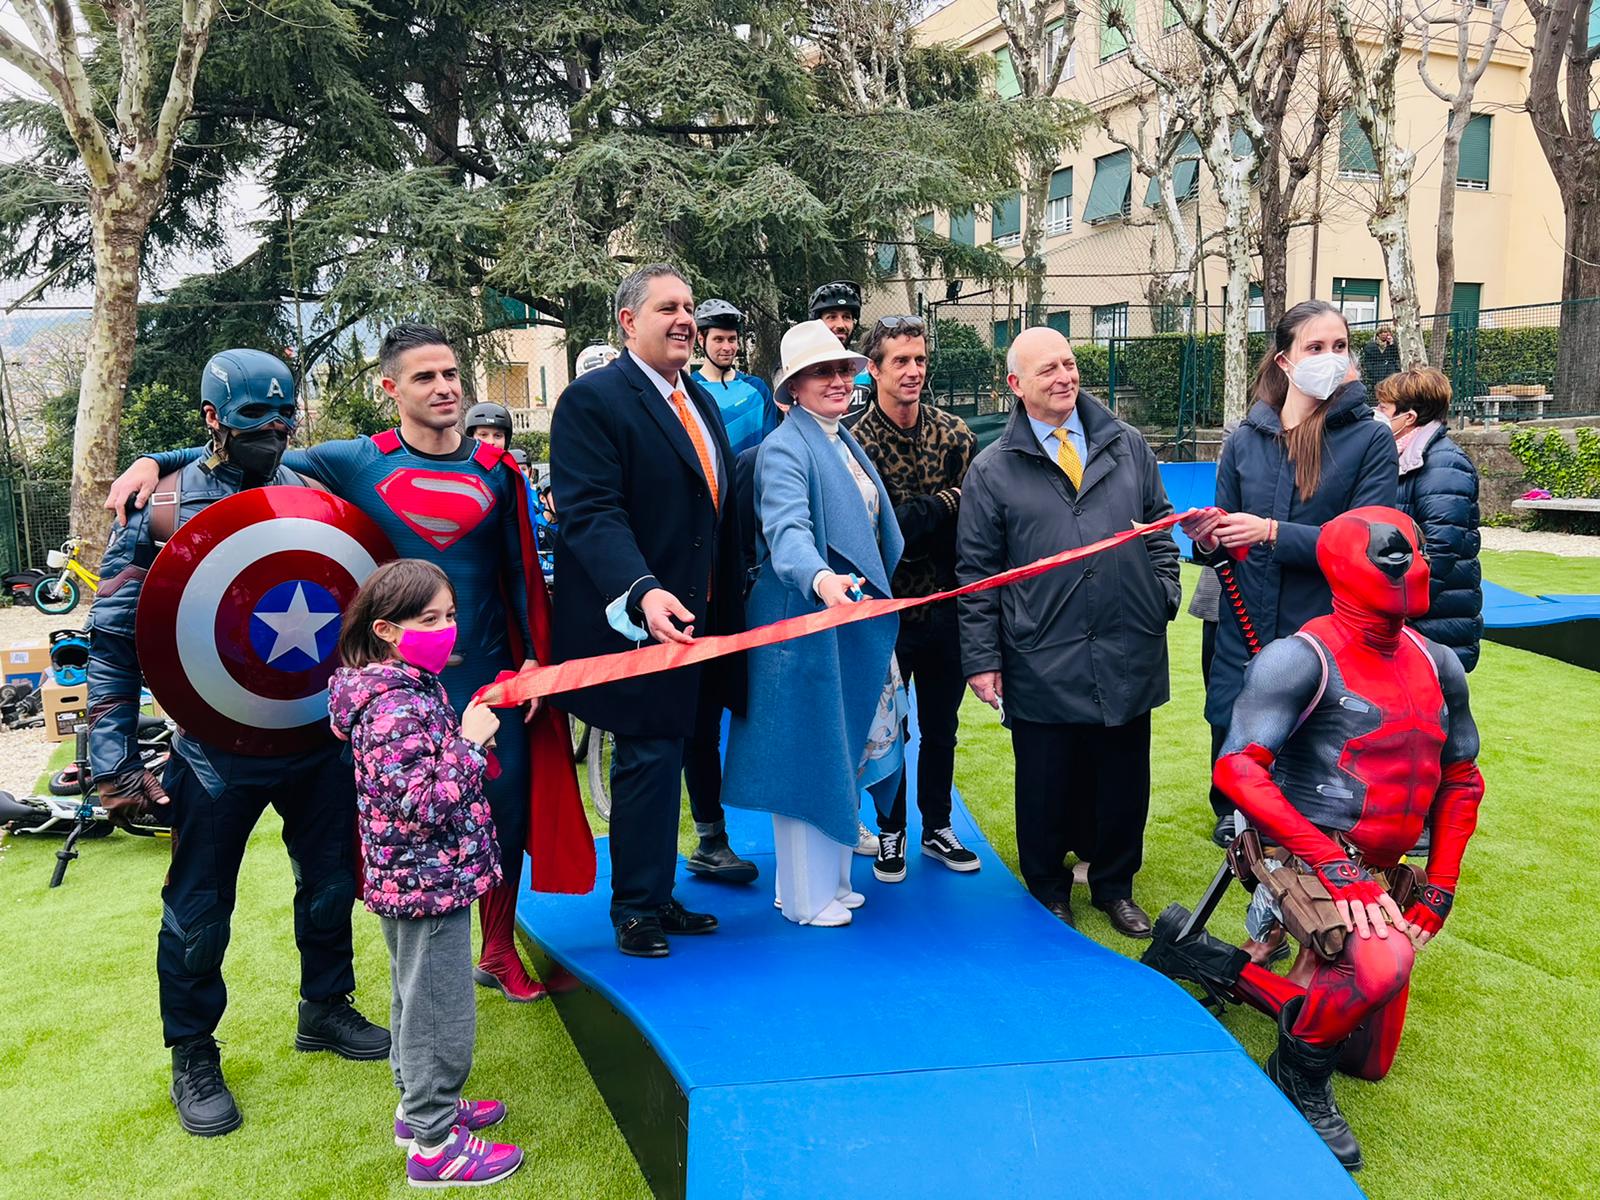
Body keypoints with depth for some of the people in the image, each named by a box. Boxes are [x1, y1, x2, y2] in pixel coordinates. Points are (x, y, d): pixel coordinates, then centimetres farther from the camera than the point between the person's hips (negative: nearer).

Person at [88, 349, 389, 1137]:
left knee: (331, 886, 15)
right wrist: (113, 767, -10)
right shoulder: (161, 510, -7)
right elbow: (114, 640, -6)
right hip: (216, 751, -3)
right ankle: (194, 1058, 30)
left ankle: (325, 1009, 40)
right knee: (199, 915, 7)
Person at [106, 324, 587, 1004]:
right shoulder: (359, 462, -1)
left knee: (506, 806, 5)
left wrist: (533, 658, 3)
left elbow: (522, 573, 8)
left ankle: (498, 950, 27)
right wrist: (156, 462, -10)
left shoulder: (497, 470, 4)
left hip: (490, 673, 2)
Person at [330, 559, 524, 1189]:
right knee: (441, 1010, 3)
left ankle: (421, 1102, 41)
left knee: (417, 999, 24)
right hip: (429, 881, -10)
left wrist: (468, 738, 6)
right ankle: (433, 1144, 17)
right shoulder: (397, 708, -25)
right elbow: (421, 805, -30)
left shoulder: (414, 687, 6)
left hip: (417, 880, 10)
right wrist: (470, 742, -24)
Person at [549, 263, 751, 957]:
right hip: (640, 620, -8)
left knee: (667, 755, 16)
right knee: (649, 758, 1)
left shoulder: (698, 399, 15)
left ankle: (656, 896, 31)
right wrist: (643, 592, -37)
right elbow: (591, 513, -22)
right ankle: (635, 908, 19)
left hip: (699, 617, 8)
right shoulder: (592, 400, -11)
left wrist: (726, 601, 17)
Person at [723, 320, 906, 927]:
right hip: (806, 619, -9)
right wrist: (820, 578, -49)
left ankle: (832, 880, 31)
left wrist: (877, 597, 17)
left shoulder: (846, 443, 13)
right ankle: (805, 897, 14)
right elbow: (787, 529, -32)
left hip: (856, 619, 9)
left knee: (843, 750, 16)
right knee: (807, 754, 0)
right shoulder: (785, 448, -15)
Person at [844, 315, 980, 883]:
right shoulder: (853, 441, -11)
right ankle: (890, 832, 30)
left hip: (946, 606, 3)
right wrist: (943, 504, -15)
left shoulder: (955, 433, 0)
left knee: (941, 728, 16)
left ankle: (937, 828, 34)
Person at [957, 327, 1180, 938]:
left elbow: (1159, 525, 18)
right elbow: (976, 571, 1)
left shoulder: (1127, 446, 9)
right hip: (1042, 664, -2)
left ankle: (1114, 886, 33)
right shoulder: (992, 469, 0)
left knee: (1124, 779, 12)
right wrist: (981, 658, -3)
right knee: (1047, 785, 8)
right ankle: (1048, 891, 29)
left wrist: (1164, 595, 7)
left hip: (1127, 654, 3)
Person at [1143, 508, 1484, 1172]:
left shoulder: (1437, 666, 7)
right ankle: (1298, 1075, -5)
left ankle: (1207, 960, 24)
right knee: (1382, 964, -36)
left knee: (1366, 1059, 12)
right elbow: (1237, 769, -24)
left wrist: (1439, 888, 8)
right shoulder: (1306, 658, -15)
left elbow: (1460, 780, 17)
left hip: (1381, 875, 8)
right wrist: (1331, 862, -28)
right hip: (1305, 857, -8)